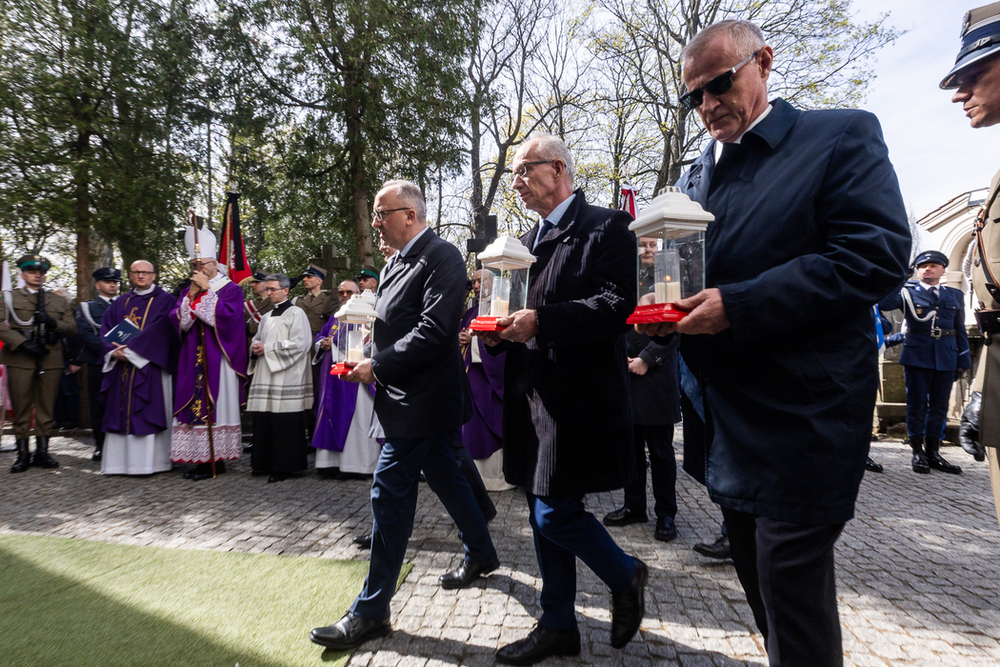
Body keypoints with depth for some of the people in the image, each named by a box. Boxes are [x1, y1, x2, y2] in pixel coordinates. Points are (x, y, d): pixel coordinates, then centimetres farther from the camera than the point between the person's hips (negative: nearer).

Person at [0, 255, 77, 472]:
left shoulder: (59, 301, 17)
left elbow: (72, 328, 9)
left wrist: (53, 323, -11)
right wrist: (23, 343, -15)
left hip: (50, 360, 2)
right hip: (20, 360, -2)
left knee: (46, 407, 4)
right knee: (21, 408, 1)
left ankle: (42, 452, 11)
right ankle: (23, 454, 8)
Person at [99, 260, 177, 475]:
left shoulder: (164, 300, 2)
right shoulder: (120, 303, 18)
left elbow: (160, 330, -11)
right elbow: (106, 329, 10)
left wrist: (130, 350, -17)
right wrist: (113, 351, -10)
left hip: (150, 365, -5)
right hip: (121, 366, 5)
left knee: (149, 414, -6)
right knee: (122, 414, 5)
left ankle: (149, 462, -3)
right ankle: (120, 461, 10)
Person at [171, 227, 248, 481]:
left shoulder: (230, 288, 0)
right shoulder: (188, 291, 16)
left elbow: (227, 315, -17)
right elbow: (179, 322, 5)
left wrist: (207, 290, -12)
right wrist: (192, 295, -6)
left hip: (218, 360, -5)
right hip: (193, 361, 6)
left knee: (215, 405, -5)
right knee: (194, 405, 4)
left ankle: (216, 460, 1)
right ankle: (200, 458, 11)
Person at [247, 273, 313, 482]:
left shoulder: (296, 314, -3)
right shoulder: (266, 317, 21)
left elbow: (299, 343, -13)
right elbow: (257, 339, 28)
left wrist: (268, 348, -12)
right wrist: (255, 348, 3)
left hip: (286, 379, -7)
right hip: (265, 377, 7)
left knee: (284, 424, -6)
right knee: (264, 422, 6)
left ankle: (284, 466, 2)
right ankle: (266, 463, 16)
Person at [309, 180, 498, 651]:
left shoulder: (441, 257, -16)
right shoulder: (401, 262, 13)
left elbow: (433, 333, -25)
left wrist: (377, 367, -19)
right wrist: (371, 361, 4)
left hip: (419, 400, -10)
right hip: (416, 398, 10)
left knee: (390, 496, -5)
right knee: (444, 477, 21)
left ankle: (371, 612, 6)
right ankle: (481, 554, 40)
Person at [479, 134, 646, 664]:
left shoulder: (605, 227, -7)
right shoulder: (528, 240, 18)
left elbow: (615, 306, -18)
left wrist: (540, 322, -26)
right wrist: (500, 330, -1)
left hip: (576, 397, -8)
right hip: (532, 396, 8)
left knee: (555, 514, -6)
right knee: (543, 514, 13)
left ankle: (626, 576, 23)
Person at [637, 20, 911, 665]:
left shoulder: (842, 136, -5)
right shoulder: (697, 174, 14)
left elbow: (878, 254, -17)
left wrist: (737, 306, -23)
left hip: (800, 424, -7)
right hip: (730, 426, 7)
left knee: (793, 606, 1)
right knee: (762, 589, 20)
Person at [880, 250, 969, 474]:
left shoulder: (955, 295, 14)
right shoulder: (907, 292, 4)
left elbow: (960, 330, 14)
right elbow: (884, 304, -16)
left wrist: (963, 359, 8)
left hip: (946, 358, 3)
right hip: (917, 355, -3)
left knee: (939, 406, 7)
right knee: (917, 404, 2)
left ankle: (933, 453, 17)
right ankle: (918, 453, 10)